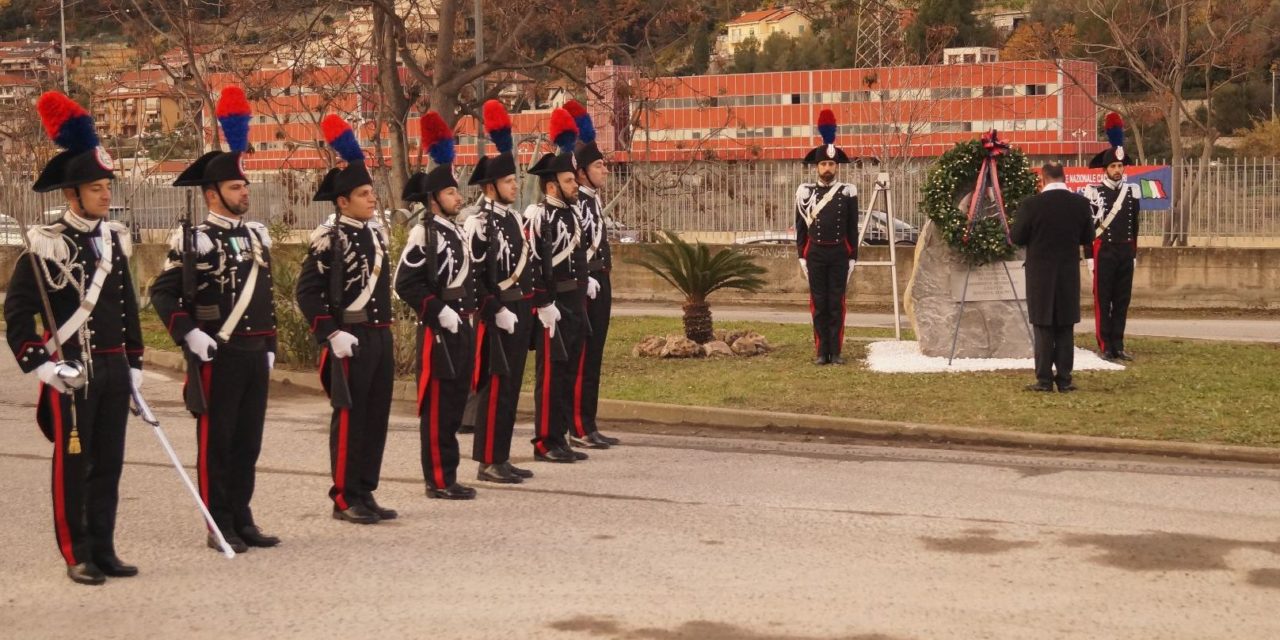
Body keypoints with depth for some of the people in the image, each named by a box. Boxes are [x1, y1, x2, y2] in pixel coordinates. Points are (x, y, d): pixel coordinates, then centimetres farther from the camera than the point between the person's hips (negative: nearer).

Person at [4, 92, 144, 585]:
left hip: (114, 368, 6)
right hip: (71, 372, -6)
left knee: (109, 463, 10)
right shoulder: (45, 245, -8)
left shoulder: (114, 239, 10)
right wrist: (40, 363, -15)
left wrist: (134, 363, 14)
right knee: (73, 465, 1)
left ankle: (104, 551, 18)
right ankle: (77, 556, 8)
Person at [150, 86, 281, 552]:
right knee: (216, 440, 1)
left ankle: (243, 520, 19)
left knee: (248, 440, 10)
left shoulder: (257, 235, 13)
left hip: (255, 355, 6)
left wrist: (269, 345, 18)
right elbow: (162, 293, -7)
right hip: (216, 356, -6)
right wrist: (188, 334, -17)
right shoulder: (193, 241, -7)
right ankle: (219, 526, 7)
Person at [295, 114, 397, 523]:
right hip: (350, 341, -8)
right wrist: (331, 334, -18)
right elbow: (306, 291, -15)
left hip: (381, 336, 8)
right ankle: (345, 499, 6)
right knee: (349, 416, -2)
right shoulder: (330, 237, -12)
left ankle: (366, 493, 19)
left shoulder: (377, 233, 12)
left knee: (377, 416, 10)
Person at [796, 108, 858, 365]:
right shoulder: (805, 192, 3)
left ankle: (836, 351, 5)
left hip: (839, 253, 0)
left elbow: (852, 228, 5)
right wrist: (802, 258, 2)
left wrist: (853, 258, 2)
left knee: (836, 303, 1)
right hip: (815, 253, 0)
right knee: (818, 303, 3)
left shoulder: (848, 192, 2)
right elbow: (801, 227, 6)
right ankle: (821, 351, 8)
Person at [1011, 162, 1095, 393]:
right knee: (1065, 329, 10)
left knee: (1043, 328, 4)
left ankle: (1044, 380, 5)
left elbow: (1016, 237, -7)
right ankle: (1064, 379, 11)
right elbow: (1088, 239, 5)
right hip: (1069, 274, 2)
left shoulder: (1031, 204, -13)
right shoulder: (1080, 203, -4)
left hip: (1040, 274, -2)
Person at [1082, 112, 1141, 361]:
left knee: (1122, 299, 7)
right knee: (1103, 300, 0)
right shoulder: (1094, 192, -5)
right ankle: (1105, 347, 3)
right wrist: (1090, 257, -7)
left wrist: (1134, 255, 14)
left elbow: (1134, 226, 15)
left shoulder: (1132, 192, 8)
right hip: (1104, 252, -4)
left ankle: (1118, 345, 12)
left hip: (1126, 252, 4)